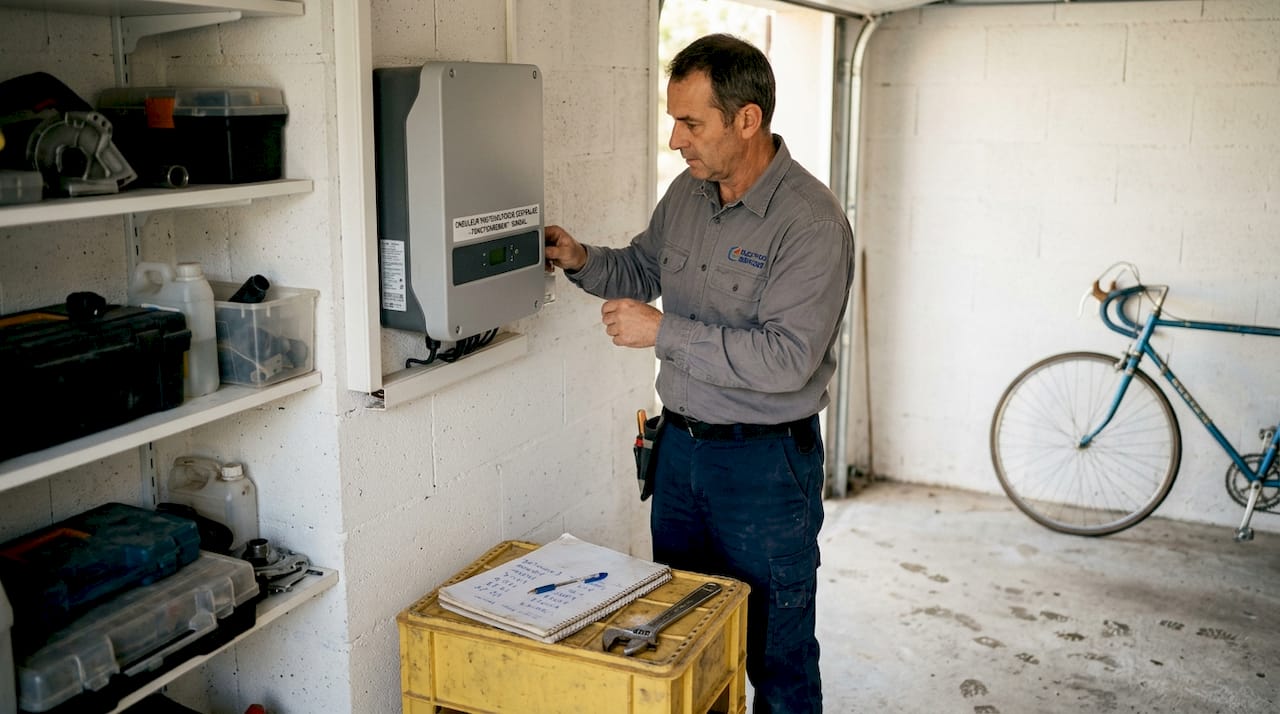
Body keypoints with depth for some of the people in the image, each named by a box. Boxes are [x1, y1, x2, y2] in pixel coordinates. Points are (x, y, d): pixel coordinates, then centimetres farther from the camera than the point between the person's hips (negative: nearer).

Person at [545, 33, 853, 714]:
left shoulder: (810, 222, -20)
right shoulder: (687, 192, 4)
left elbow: (786, 357, -27)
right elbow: (643, 268, 21)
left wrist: (664, 333, -25)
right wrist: (583, 260, 0)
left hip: (766, 463, -7)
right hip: (680, 445, 7)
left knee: (778, 658, 8)